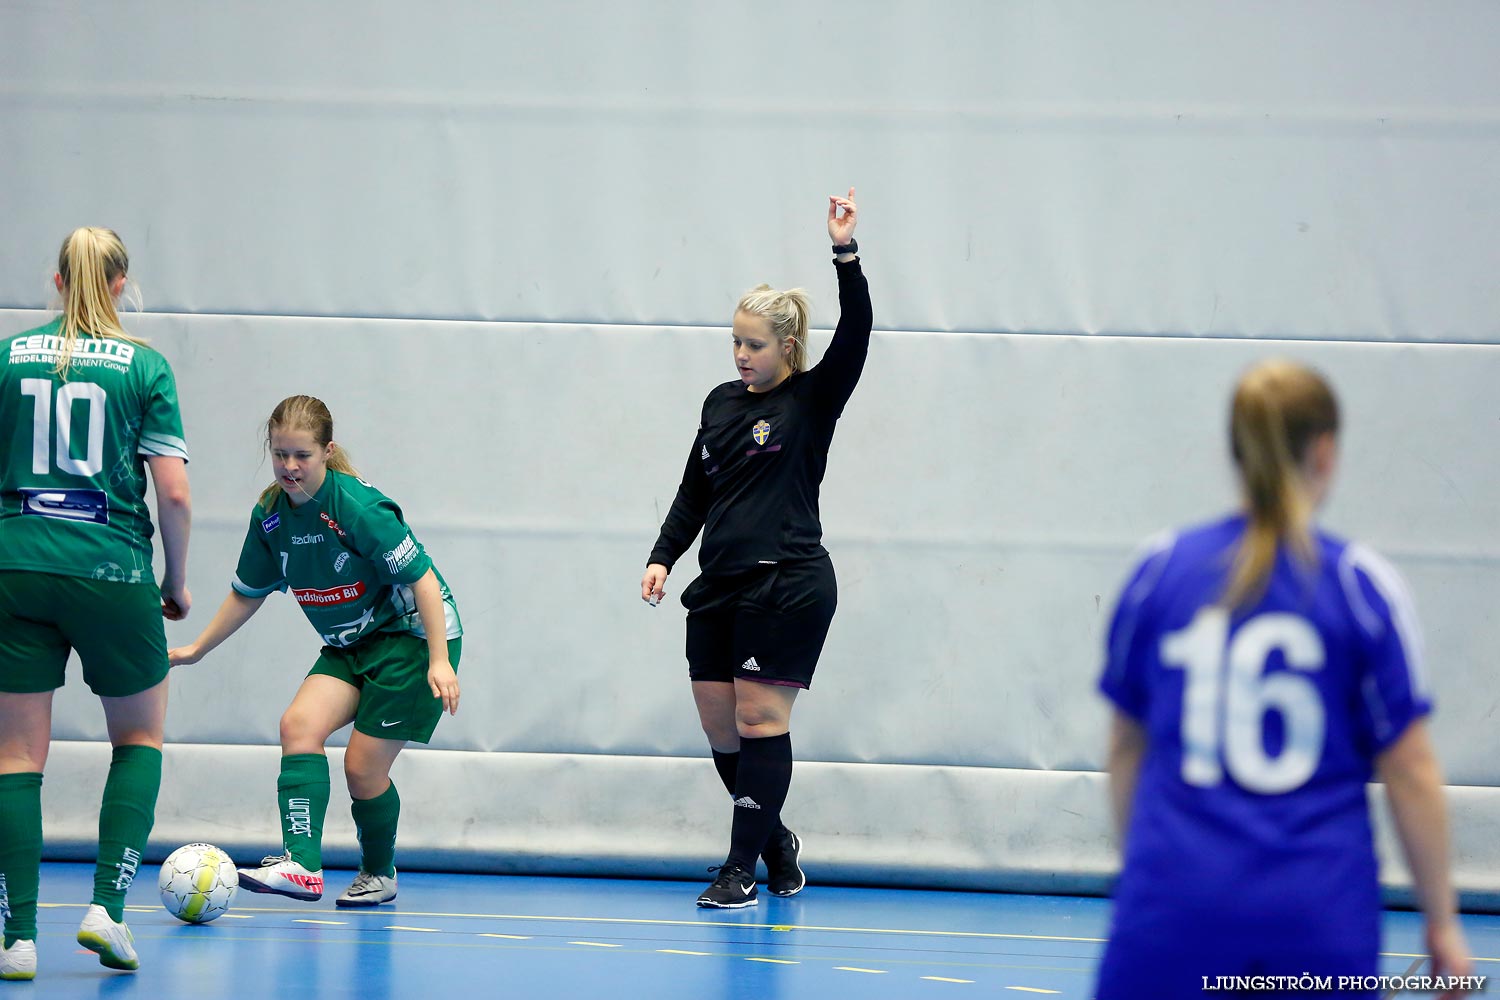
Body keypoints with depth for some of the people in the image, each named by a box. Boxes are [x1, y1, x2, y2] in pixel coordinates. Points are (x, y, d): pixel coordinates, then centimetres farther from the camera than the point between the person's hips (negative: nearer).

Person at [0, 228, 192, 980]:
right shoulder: (144, 368, -2)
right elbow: (174, 492, -6)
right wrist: (177, 580, 8)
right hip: (112, 571, -1)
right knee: (140, 736, 17)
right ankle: (107, 906, 2)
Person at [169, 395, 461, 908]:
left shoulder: (356, 507, -23)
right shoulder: (270, 515, -2)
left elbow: (422, 577, -21)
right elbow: (247, 593, 15)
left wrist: (439, 661, -26)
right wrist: (197, 649, 19)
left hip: (412, 635, -6)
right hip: (349, 646, 6)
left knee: (363, 765, -7)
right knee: (299, 726, -18)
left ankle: (379, 872, 19)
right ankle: (301, 866, -26)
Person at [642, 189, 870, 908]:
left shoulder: (812, 400, -2)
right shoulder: (721, 403, 13)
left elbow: (854, 337, -18)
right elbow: (694, 494, 19)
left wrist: (846, 256, -28)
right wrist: (664, 555, 8)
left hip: (788, 589, -6)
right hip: (720, 588, 6)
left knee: (760, 720, -7)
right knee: (719, 725, 6)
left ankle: (743, 869, -3)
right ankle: (776, 844, 24)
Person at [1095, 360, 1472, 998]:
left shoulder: (1160, 569, 4)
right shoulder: (1363, 584, -3)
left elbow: (1126, 745, 12)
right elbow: (1411, 771, -3)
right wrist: (1442, 922, 6)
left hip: (1177, 902, 1)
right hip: (1322, 917, -1)